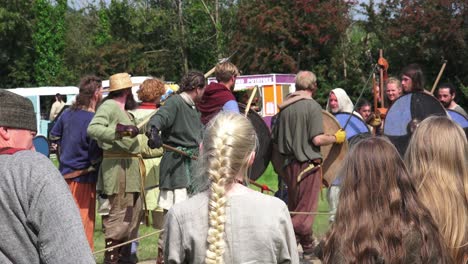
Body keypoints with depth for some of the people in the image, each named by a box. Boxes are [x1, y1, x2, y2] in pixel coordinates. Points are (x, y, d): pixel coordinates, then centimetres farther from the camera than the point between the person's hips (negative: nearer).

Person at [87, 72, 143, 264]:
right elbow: (92, 129, -24)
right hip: (118, 168, -10)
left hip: (130, 169, 10)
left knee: (133, 212, 16)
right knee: (118, 215, -7)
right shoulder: (109, 106, -10)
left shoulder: (123, 110, 19)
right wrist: (116, 131, -33)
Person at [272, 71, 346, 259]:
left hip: (289, 164, 7)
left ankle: (308, 248, 26)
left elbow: (275, 138, 9)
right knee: (305, 210, 1)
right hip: (308, 164, -6)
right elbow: (317, 139, -19)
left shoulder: (284, 107, 5)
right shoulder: (312, 106, -12)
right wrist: (337, 138, -3)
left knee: (294, 209, 17)